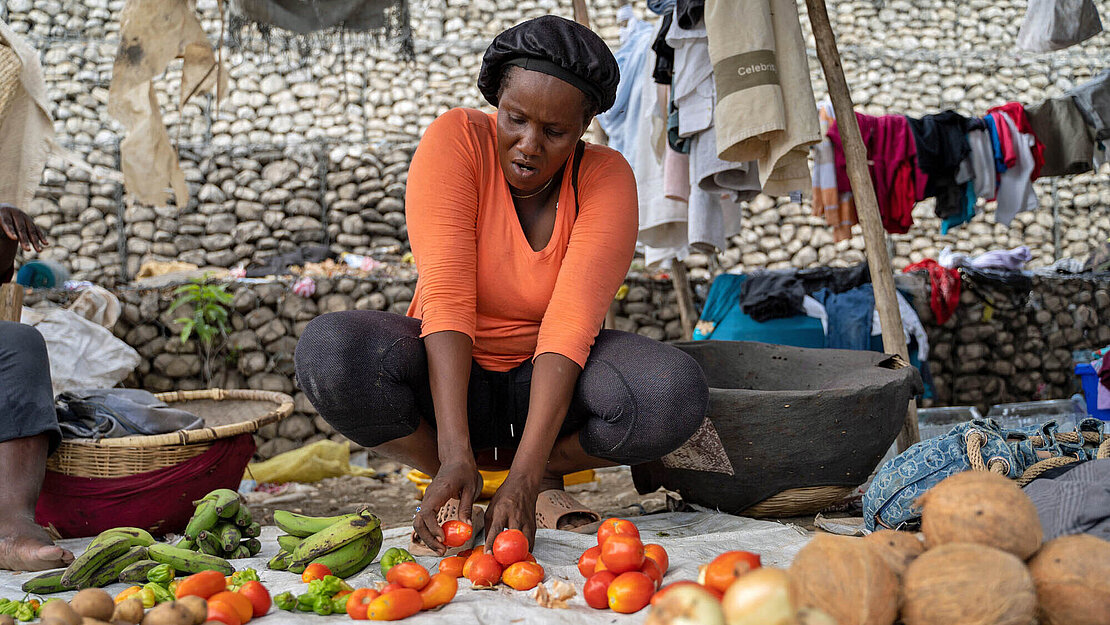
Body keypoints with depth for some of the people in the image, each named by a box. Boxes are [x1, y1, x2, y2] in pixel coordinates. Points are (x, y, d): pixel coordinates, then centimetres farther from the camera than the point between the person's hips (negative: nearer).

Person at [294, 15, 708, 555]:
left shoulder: (606, 179, -14)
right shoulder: (455, 141, -16)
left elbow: (570, 325, -25)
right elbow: (446, 299, -25)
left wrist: (525, 477, -36)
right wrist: (455, 456, -36)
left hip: (549, 380, 0)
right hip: (447, 375, 0)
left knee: (677, 394, -31)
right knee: (327, 352, -31)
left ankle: (547, 473, -2)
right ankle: (450, 486, -7)